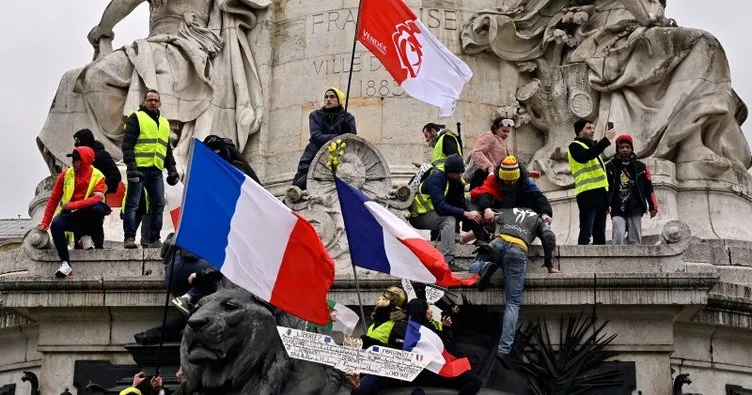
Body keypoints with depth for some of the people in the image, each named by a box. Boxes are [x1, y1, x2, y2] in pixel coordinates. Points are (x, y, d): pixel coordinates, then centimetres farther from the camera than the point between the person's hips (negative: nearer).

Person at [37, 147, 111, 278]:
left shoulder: (98, 177, -2)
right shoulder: (66, 175, 6)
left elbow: (97, 198, -19)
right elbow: (53, 199, 9)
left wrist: (72, 205, -30)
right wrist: (45, 222, 2)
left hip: (88, 217, -2)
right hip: (70, 216, 2)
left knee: (99, 208, -34)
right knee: (56, 224, -31)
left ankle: (86, 236, -7)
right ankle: (65, 263, -35)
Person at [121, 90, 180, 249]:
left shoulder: (164, 123, 22)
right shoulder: (136, 118, 3)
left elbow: (167, 149, 28)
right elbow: (127, 143, -5)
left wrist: (171, 169, 17)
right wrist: (130, 164, -17)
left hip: (156, 170, 6)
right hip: (139, 168, -6)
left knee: (158, 204, 3)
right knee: (133, 203, -5)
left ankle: (154, 239, 8)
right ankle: (129, 238, -5)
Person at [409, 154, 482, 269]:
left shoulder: (457, 182, 2)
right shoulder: (436, 179, -23)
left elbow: (461, 206, -3)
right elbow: (440, 207, -34)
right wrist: (466, 214, -38)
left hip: (433, 214, 9)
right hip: (419, 215, -9)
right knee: (449, 220, -30)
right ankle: (447, 262, -38)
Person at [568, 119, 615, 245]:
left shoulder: (593, 147, 27)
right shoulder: (575, 146, 1)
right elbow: (585, 156, -24)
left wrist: (607, 201, 22)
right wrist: (606, 140, -26)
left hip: (600, 194, 9)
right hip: (587, 194, -9)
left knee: (600, 235, 6)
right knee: (586, 233, -15)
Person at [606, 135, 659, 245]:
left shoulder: (640, 167, 12)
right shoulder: (610, 167, 7)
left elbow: (648, 187, 13)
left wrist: (653, 206, 7)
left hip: (635, 210, 2)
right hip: (617, 210, -2)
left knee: (635, 241, 2)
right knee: (618, 237, -19)